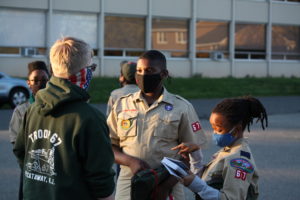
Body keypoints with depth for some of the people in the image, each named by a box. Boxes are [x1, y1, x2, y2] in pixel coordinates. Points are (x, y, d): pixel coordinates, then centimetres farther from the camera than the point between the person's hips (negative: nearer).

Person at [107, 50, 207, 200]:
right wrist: (131, 161, -13)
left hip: (167, 187, -1)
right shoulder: (121, 105, 6)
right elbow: (108, 146, 6)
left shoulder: (182, 108, 1)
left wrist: (166, 185, -11)